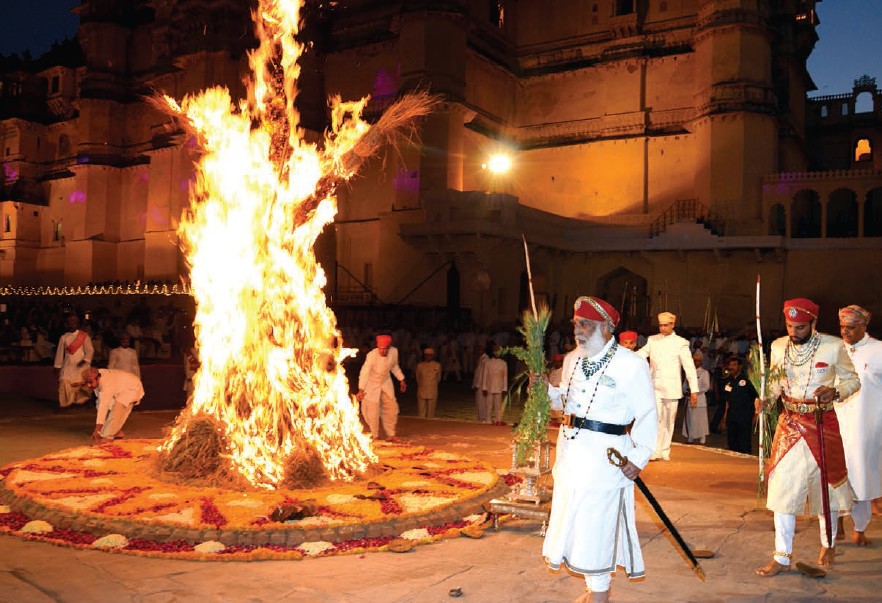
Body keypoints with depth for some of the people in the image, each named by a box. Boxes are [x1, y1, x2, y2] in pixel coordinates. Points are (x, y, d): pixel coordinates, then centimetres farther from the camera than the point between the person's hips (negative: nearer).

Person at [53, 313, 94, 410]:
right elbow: (60, 352, 10)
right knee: (64, 382, -10)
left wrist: (85, 360, -19)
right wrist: (58, 366, 9)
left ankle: (83, 401, 19)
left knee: (83, 383, -1)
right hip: (68, 365, 1)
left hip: (81, 365, -1)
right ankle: (64, 404, -4)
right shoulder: (64, 337, 7)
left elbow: (90, 350, -5)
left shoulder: (84, 336, 1)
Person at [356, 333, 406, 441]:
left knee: (391, 409, 10)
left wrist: (401, 380, 11)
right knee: (373, 412, -2)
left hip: (386, 384, 5)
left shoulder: (394, 352, -16)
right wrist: (361, 390, -43)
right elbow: (364, 372, -35)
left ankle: (391, 434, 26)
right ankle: (375, 436, 18)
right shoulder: (372, 355, -32)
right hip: (371, 385, -5)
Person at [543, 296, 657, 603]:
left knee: (598, 523, 1)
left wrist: (639, 458, -15)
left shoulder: (631, 364, -12)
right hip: (571, 448, 7)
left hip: (605, 455, -7)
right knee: (574, 519, 14)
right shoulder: (573, 359, 9)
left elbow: (647, 415, -10)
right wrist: (545, 389, 1)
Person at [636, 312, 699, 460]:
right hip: (655, 386, 1)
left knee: (668, 421, 7)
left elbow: (689, 367, -2)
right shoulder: (652, 340, 9)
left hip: (671, 388, -1)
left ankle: (665, 452, 19)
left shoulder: (681, 343, 0)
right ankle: (655, 452, -12)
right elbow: (640, 355, 6)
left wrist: (694, 390, -8)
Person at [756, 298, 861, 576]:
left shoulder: (833, 346, -9)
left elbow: (853, 380, 1)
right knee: (783, 488, 0)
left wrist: (835, 391, -19)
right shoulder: (778, 347, 0)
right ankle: (782, 558, 9)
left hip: (823, 425, -2)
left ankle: (828, 544, 39)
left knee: (825, 485, 13)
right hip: (789, 424, 2)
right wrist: (766, 399, -10)